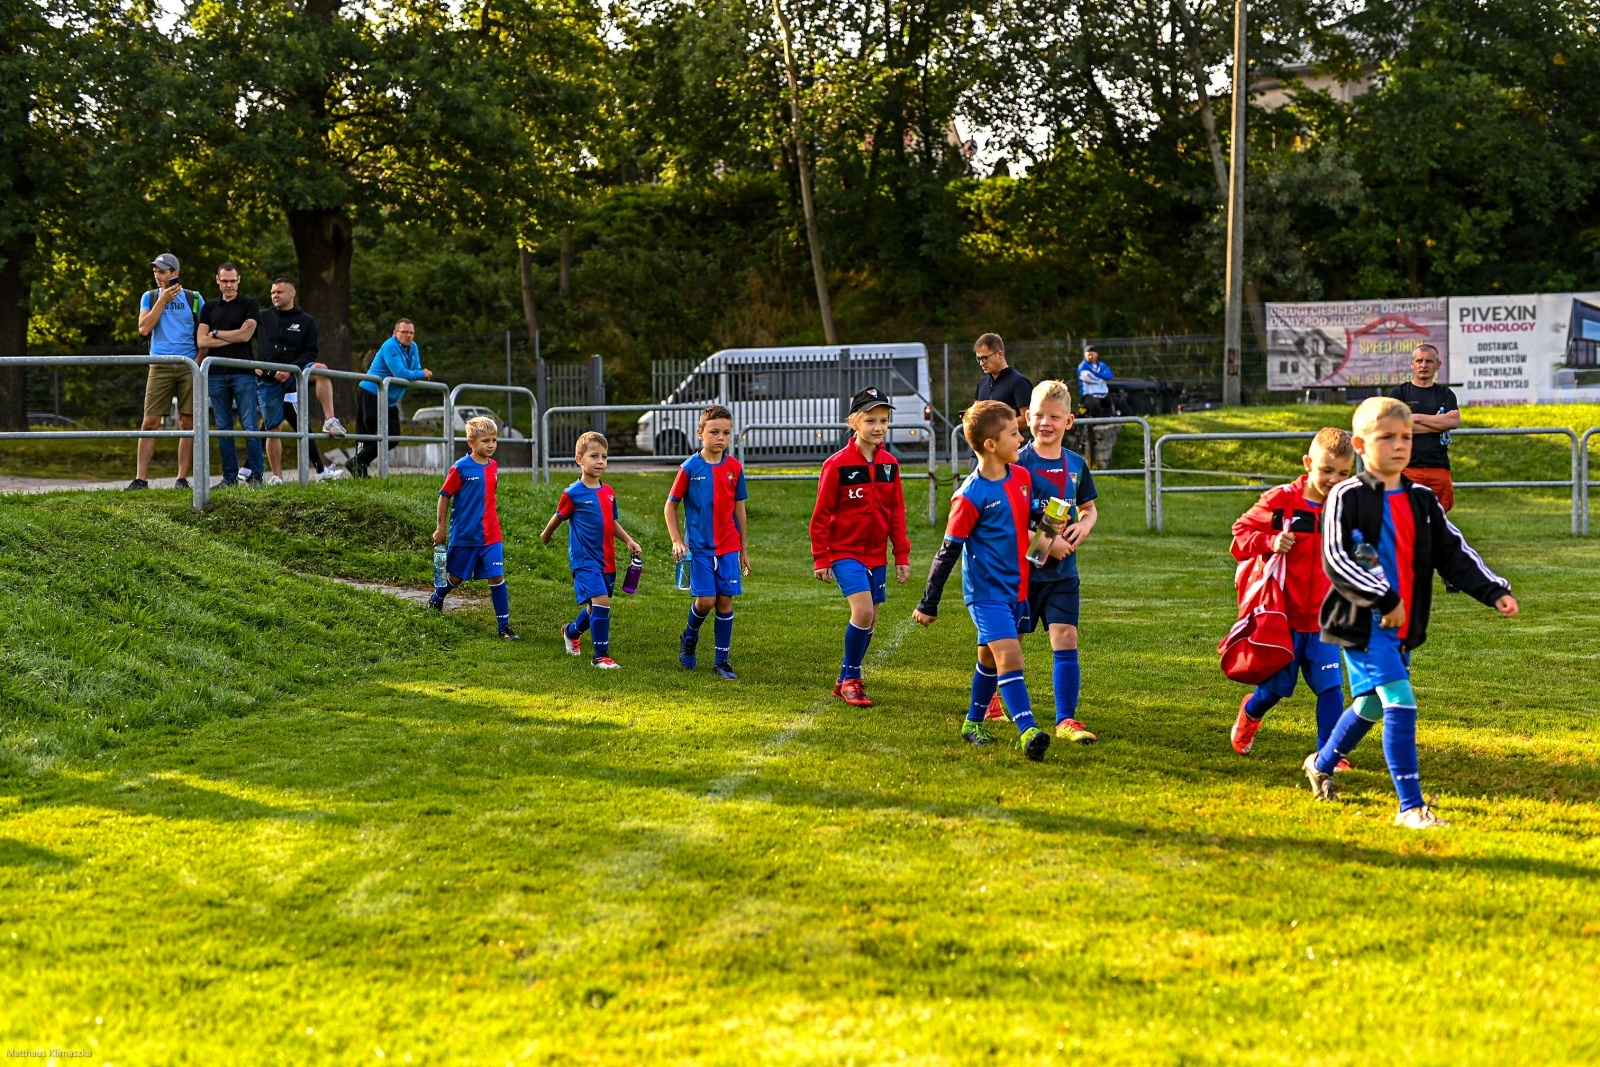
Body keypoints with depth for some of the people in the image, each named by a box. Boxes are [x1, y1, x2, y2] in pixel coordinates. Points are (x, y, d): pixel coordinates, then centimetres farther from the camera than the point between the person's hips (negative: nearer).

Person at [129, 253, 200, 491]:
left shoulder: (193, 299, 8)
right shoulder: (150, 297, 10)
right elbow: (144, 329, -3)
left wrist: (199, 360, -6)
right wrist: (162, 301, -6)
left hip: (189, 365, 0)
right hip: (160, 366, 0)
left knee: (187, 423, 0)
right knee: (150, 422, -6)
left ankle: (182, 478, 5)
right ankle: (141, 478, -6)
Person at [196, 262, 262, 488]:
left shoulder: (250, 304, 5)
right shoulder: (210, 308, 14)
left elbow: (245, 334, -9)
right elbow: (201, 341, 3)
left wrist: (216, 333, 0)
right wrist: (232, 338, -5)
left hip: (243, 373, -4)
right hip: (216, 374, 4)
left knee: (250, 426, -7)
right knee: (223, 428, 4)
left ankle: (255, 476, -4)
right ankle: (229, 476, 9)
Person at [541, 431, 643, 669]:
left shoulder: (609, 493, 7)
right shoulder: (573, 493, -11)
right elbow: (558, 518, 4)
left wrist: (629, 540, 5)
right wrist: (546, 535, 17)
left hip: (607, 560, 7)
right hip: (584, 558, -6)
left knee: (596, 607, 17)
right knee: (601, 600, -20)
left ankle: (572, 631, 47)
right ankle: (601, 656, -12)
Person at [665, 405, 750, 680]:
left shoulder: (735, 468, 2)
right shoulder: (690, 468, -5)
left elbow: (739, 510, 10)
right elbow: (670, 505, 2)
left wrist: (744, 549, 12)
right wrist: (677, 541, -6)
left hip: (729, 547, 3)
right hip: (699, 546, -3)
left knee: (726, 600, 2)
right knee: (705, 600, -8)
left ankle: (722, 660, 11)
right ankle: (690, 637, 23)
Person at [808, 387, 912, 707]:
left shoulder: (889, 464, 4)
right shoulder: (837, 464, -11)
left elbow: (897, 512, 10)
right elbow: (821, 514, -8)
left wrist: (902, 555, 7)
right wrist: (820, 558, -9)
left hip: (876, 554, 6)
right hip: (845, 551, -6)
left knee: (870, 619, 9)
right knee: (863, 611, -19)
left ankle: (847, 680, 26)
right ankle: (850, 679, -3)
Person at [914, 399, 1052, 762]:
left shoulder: (1022, 476, 3)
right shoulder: (970, 496, -17)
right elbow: (949, 551, -11)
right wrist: (929, 604, -7)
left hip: (1015, 588, 7)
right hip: (986, 591, -7)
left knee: (990, 657, 19)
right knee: (1009, 654, -18)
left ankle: (973, 723, 35)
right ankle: (1027, 732, -24)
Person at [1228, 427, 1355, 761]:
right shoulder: (1280, 501, -10)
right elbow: (1242, 532, -4)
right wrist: (1270, 542, -22)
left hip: (1322, 621, 3)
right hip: (1283, 617, -3)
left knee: (1331, 688, -5)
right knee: (1275, 688, 10)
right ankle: (1250, 712, 42)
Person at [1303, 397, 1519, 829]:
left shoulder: (1422, 500, 11)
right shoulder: (1347, 497, -9)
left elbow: (1454, 553, 11)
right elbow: (1336, 560, -18)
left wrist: (1495, 591, -2)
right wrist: (1384, 599, -23)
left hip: (1402, 626, 7)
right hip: (1363, 622, -7)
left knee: (1371, 704, 20)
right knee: (1401, 703, -16)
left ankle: (1321, 764, 45)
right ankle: (1411, 806, -12)